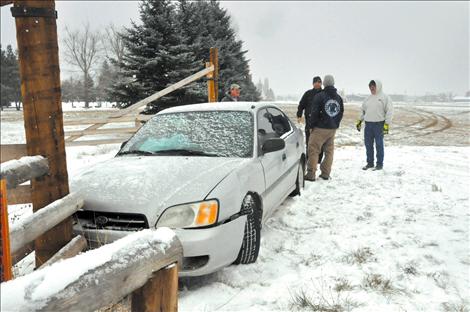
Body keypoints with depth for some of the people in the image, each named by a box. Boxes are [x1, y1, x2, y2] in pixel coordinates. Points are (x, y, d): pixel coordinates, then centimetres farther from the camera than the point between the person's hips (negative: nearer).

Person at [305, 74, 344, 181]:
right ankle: (325, 174, 14)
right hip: (332, 129, 6)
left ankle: (311, 173, -4)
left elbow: (314, 113, -11)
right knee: (329, 151, 11)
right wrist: (336, 125, 18)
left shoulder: (319, 96, -10)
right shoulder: (339, 98, 11)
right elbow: (341, 113, 14)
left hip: (320, 128, -6)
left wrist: (311, 125, -1)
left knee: (313, 150, -2)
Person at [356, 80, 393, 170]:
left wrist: (387, 124, -14)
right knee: (368, 144, 9)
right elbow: (363, 110, 23)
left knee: (379, 145, 0)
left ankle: (379, 164, 9)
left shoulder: (384, 97, -3)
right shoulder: (368, 98, 15)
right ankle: (370, 163, 20)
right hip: (368, 124, 6)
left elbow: (389, 111, -7)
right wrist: (359, 121, 16)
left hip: (379, 124, -6)